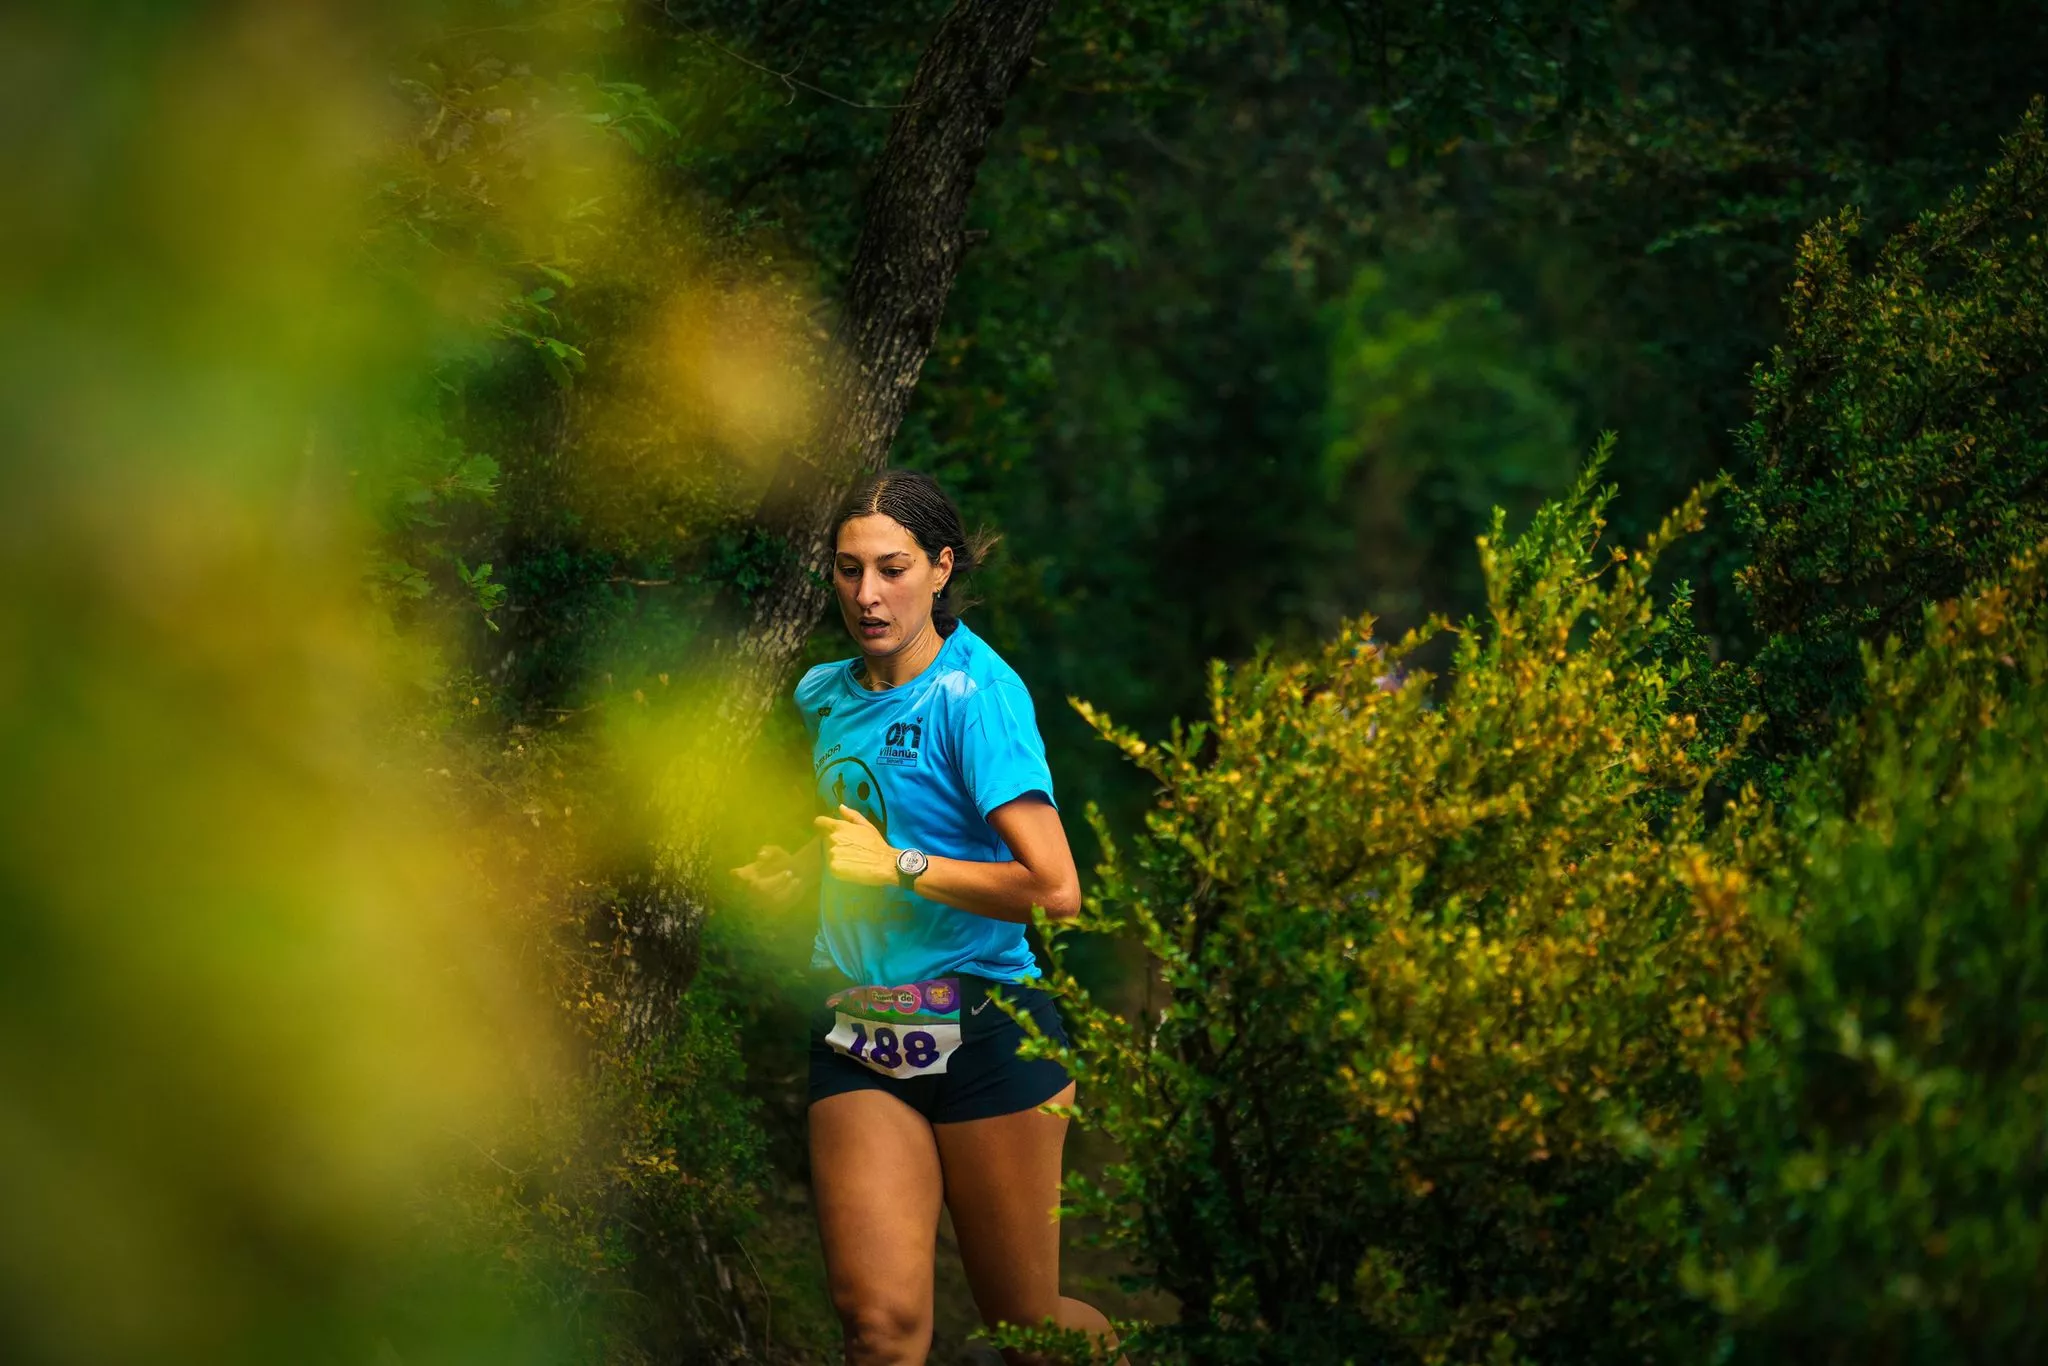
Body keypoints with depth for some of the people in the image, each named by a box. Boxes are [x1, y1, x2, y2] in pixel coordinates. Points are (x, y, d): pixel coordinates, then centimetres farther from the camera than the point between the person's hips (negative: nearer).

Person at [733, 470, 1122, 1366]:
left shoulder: (976, 692, -10)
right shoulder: (822, 696, 11)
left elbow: (1053, 890, -19)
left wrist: (899, 864, -17)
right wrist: (786, 878, 10)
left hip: (983, 1031, -5)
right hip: (856, 1042, 5)